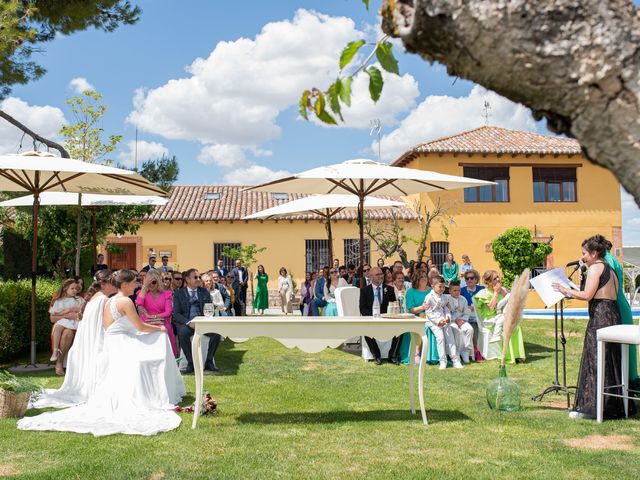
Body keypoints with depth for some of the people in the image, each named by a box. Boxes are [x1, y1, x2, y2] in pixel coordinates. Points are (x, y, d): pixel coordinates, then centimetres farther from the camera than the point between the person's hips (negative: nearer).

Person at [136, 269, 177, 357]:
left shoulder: (166, 294, 10)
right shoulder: (142, 293, 11)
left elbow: (168, 312, 1)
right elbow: (139, 303, -11)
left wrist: (153, 316, -9)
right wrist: (144, 286, -6)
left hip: (162, 325, 0)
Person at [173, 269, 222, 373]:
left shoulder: (204, 291, 14)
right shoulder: (179, 293, 4)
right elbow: (176, 313, -4)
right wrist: (188, 322, -21)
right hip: (186, 322, -2)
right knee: (183, 333, -36)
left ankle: (209, 361, -13)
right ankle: (191, 362, -22)